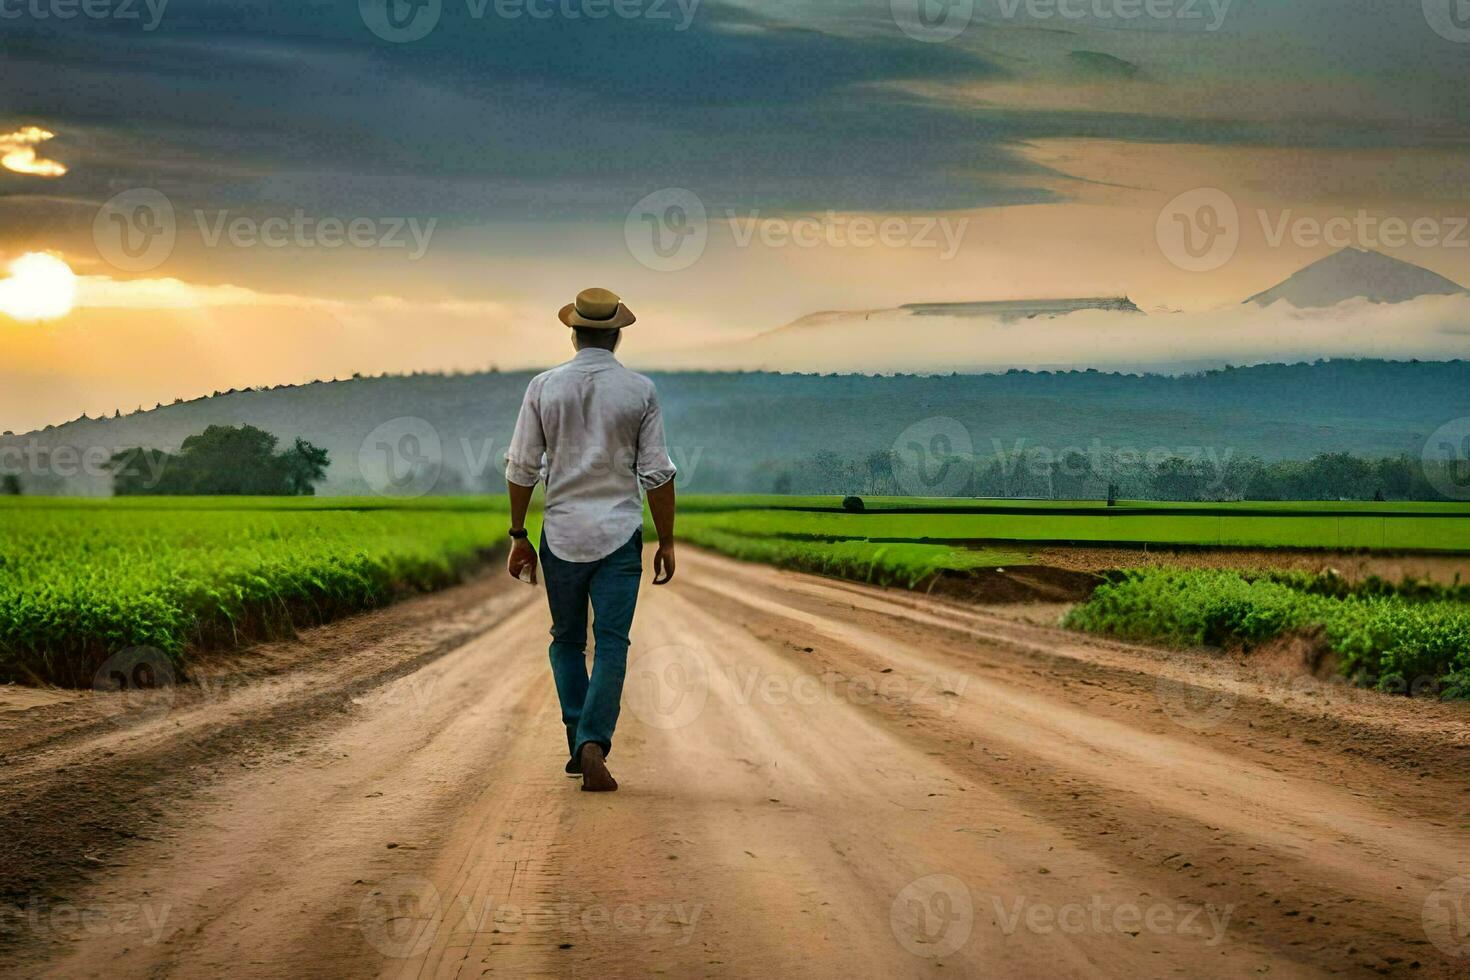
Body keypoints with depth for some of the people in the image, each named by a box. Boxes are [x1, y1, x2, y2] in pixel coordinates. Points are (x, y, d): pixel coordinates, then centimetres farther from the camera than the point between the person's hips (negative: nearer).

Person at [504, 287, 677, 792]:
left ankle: (579, 743, 11)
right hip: (619, 535, -1)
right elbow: (657, 473, -2)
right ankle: (594, 744, -16)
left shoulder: (544, 387, 0)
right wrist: (666, 541, 6)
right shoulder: (640, 391, -2)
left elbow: (521, 468, 1)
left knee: (567, 641, 15)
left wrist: (518, 535, 9)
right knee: (611, 643, -1)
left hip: (561, 533, 1)